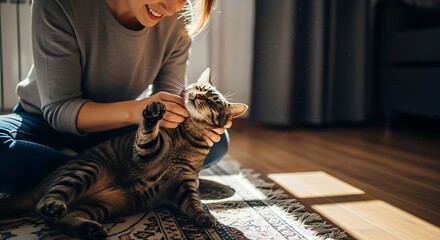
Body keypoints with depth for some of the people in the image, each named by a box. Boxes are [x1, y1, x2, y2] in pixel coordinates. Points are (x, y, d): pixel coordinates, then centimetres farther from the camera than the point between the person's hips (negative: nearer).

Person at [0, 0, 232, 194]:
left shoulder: (176, 20, -16)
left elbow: (168, 100, -10)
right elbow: (57, 109, -25)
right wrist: (134, 110, -42)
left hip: (113, 127, 3)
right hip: (44, 120, -2)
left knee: (216, 139, -16)